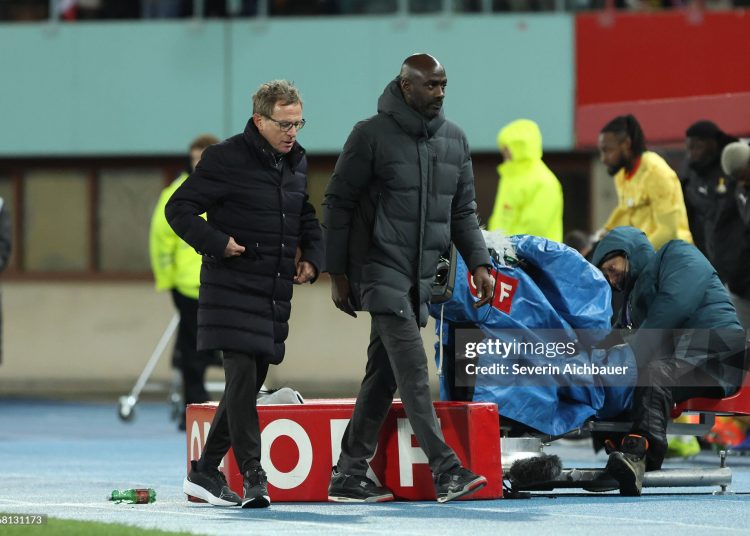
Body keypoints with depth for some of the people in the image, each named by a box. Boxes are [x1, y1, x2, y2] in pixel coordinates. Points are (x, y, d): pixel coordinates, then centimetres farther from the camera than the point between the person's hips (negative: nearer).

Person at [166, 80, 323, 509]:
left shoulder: (298, 161, 11)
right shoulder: (227, 159, -10)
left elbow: (309, 217, 26)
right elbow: (179, 208, -7)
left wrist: (312, 257, 9)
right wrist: (217, 243, -19)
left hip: (277, 292, 7)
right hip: (233, 289, -7)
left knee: (250, 383, 10)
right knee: (242, 377, -15)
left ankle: (206, 471, 20)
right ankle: (253, 475, -13)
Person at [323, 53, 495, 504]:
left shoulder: (454, 140, 11)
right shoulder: (372, 136, -7)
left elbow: (463, 210, 16)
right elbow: (338, 204, -3)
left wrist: (479, 263, 3)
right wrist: (338, 273, -4)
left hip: (422, 278, 6)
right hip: (381, 271, -6)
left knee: (384, 375, 8)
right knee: (413, 370, -14)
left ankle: (350, 475, 14)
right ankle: (446, 470, -20)